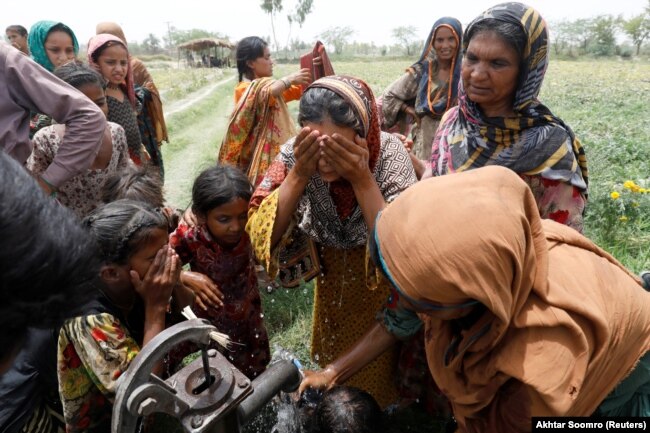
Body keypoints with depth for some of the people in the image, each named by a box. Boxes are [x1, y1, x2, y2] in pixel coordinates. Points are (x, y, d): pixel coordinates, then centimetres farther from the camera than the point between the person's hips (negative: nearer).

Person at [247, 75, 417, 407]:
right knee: (333, 361, 29)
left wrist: (362, 178, -45)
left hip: (382, 285, -2)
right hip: (330, 278, 3)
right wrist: (299, 174, -42)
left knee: (377, 372, 22)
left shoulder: (390, 154, -33)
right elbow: (261, 236, -29)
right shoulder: (296, 152, -27)